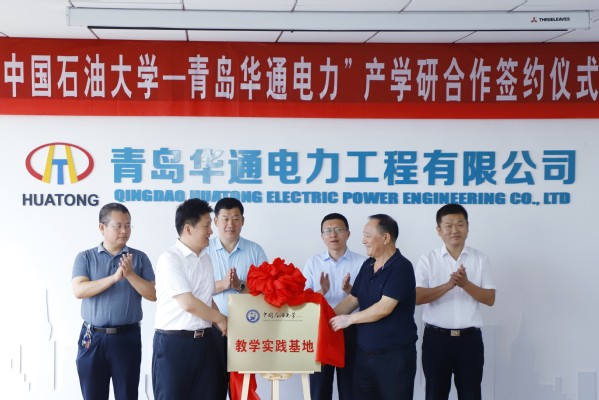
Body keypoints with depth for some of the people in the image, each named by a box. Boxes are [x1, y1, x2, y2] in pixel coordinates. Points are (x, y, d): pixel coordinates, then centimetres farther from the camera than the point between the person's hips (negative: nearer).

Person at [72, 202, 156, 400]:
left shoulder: (139, 258, 5)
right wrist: (114, 277, -19)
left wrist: (130, 274, -15)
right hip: (93, 338, 0)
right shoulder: (85, 257, 4)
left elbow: (153, 294, -1)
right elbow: (79, 290, -11)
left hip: (127, 337, 0)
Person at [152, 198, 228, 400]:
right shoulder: (169, 259, -13)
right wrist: (220, 319, -6)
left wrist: (219, 323, 6)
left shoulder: (206, 258, 11)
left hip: (202, 342, 7)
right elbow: (189, 304, -19)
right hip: (173, 343, -7)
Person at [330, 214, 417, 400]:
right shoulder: (367, 265, 11)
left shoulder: (401, 267, -15)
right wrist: (328, 318, -2)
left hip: (395, 356, -7)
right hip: (365, 353, 7)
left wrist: (349, 319, -13)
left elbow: (384, 307, -21)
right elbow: (352, 299, 13)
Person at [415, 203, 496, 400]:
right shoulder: (427, 260, 0)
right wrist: (448, 285, -23)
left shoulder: (480, 259, 4)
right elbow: (417, 297, -10)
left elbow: (490, 299, -1)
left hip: (470, 338, 1)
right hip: (436, 337, -1)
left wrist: (465, 284, -18)